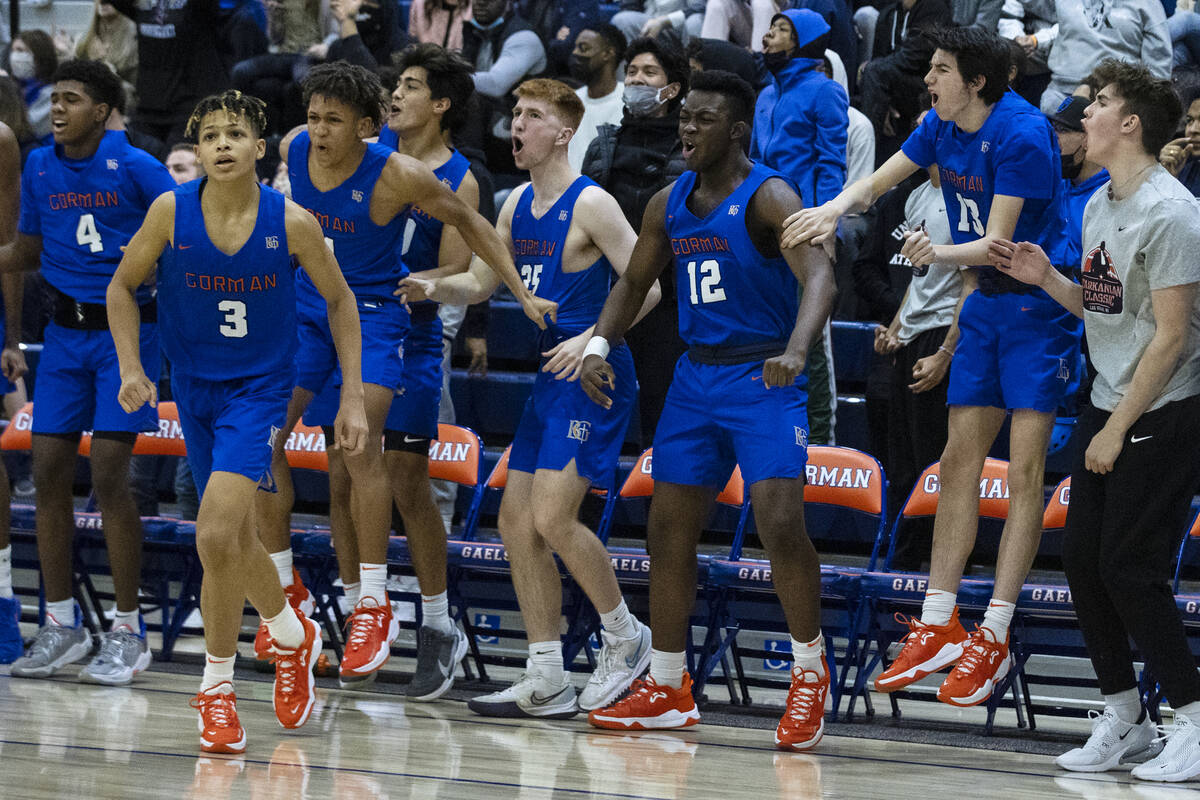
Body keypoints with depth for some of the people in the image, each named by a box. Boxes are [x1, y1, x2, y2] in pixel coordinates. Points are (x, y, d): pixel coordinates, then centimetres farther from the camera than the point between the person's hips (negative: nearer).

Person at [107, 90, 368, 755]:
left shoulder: (292, 223, -14)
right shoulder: (171, 213, -11)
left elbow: (339, 300, 1)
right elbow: (123, 286, 5)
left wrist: (353, 398, 0)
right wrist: (131, 368, -6)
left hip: (260, 387, -3)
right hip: (194, 387, 3)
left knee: (216, 533, -20)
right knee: (234, 538, 13)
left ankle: (217, 685, -2)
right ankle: (291, 636, 40)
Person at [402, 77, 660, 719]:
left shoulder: (590, 205, -14)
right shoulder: (518, 205, 11)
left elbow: (646, 287, -16)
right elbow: (478, 284, 19)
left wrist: (594, 340, -24)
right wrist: (430, 287, -1)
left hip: (594, 376, -9)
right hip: (551, 373, 9)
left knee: (552, 517, -16)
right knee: (517, 519, 4)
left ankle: (624, 637, 6)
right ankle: (546, 684, 9)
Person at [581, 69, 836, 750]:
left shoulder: (769, 197, -15)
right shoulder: (670, 204, 7)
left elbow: (819, 275, -29)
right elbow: (635, 282, 19)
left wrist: (796, 351, -46)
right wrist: (600, 344, 2)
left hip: (763, 379, -7)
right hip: (697, 376, 7)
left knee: (781, 522, -20)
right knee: (669, 528, 7)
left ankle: (811, 673, -3)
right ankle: (668, 690, 17)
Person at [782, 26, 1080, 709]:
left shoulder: (1023, 135, -21)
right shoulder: (942, 128, 3)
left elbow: (998, 242, -24)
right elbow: (878, 182, 10)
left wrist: (940, 254, -41)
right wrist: (833, 211, -11)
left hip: (1039, 302, -8)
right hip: (986, 303, 8)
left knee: (1026, 468, -10)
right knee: (960, 459, 7)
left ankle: (994, 639, -11)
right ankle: (938, 628, 11)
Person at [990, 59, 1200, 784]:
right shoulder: (1099, 206, 11)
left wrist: (1119, 429, -16)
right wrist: (1047, 279, 3)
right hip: (1108, 404, 9)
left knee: (1131, 569, -9)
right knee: (1084, 560, 7)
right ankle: (1125, 719, 17)